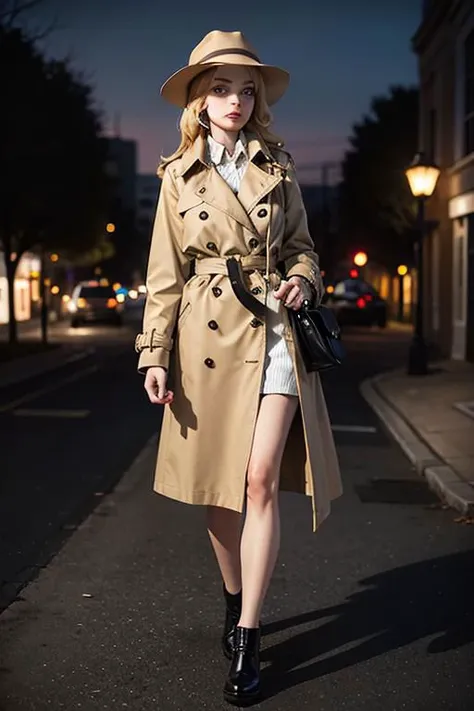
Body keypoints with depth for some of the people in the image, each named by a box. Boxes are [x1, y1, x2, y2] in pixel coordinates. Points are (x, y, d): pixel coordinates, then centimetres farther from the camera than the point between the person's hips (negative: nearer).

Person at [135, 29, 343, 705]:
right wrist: (155, 353, -1)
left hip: (273, 330, 0)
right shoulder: (179, 175, 7)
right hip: (207, 337, 1)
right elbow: (166, 274, 6)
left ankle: (246, 644, -3)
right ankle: (235, 603, 31)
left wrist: (302, 279, -6)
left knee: (259, 479, -11)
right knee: (216, 487, 7)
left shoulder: (279, 167, 9)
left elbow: (301, 245, 17)